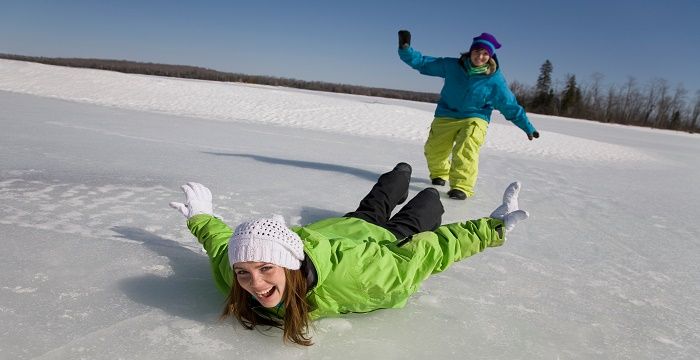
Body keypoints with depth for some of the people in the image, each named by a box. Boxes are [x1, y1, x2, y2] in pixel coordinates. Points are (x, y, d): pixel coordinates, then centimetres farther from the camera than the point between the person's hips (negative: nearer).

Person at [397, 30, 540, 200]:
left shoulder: (495, 79, -8)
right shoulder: (452, 66, -5)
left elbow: (510, 106, 0)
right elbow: (423, 62, 0)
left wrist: (528, 127, 0)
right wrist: (405, 49, -14)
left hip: (474, 120, -3)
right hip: (445, 117, 3)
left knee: (465, 151, -29)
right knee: (433, 151, 7)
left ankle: (462, 186, -27)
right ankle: (439, 173, 38)